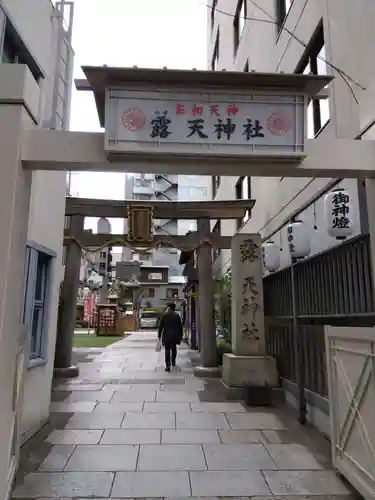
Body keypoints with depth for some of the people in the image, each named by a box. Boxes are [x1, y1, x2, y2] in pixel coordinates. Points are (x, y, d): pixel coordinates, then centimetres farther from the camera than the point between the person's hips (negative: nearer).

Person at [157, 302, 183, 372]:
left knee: (167, 350, 2)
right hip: (175, 335, 2)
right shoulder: (177, 315, 3)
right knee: (174, 348, 22)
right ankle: (173, 362, 35)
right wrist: (181, 335, 13)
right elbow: (180, 326, 5)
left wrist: (159, 335, 1)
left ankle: (168, 366, -4)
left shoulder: (165, 315, -4)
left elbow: (161, 326, -5)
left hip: (167, 335, -2)